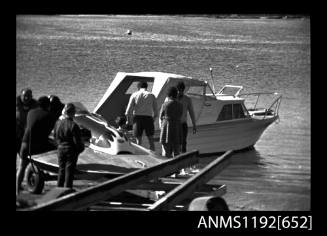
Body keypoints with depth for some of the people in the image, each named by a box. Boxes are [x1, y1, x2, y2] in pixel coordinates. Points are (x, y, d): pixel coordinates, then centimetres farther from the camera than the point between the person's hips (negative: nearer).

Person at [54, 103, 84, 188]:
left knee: (61, 169, 18)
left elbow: (55, 136, 7)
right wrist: (81, 147, 0)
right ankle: (67, 188, 11)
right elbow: (77, 141, -18)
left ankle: (59, 188, 24)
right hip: (71, 150, -5)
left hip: (60, 149, 5)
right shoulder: (73, 125, -23)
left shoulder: (58, 123, -5)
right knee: (69, 170, 6)